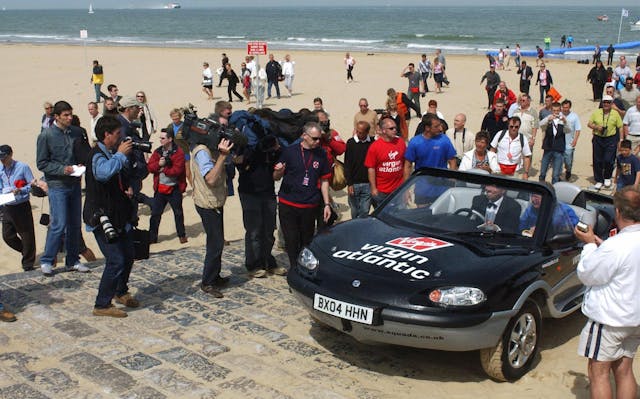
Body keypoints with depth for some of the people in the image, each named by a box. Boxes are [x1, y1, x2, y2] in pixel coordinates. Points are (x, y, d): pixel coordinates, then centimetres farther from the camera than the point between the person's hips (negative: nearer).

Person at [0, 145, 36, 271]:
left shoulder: (22, 167, -8)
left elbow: (32, 185, -6)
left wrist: (20, 190, -21)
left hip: (22, 207, -5)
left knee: (27, 235, 2)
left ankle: (28, 263, 14)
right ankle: (26, 252, 31)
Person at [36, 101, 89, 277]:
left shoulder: (77, 132, 5)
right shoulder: (46, 136, -8)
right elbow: (41, 163, -6)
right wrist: (62, 169, -18)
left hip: (75, 184, 5)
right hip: (57, 185, -5)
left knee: (75, 224, 10)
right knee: (59, 225, -7)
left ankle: (72, 260, 23)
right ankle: (46, 261, 9)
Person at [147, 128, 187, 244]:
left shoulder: (178, 152, -10)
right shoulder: (158, 151, 5)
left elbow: (177, 170, -20)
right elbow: (150, 167, -2)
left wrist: (163, 169, -13)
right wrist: (159, 164, -19)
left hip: (174, 188, -4)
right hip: (160, 188, 4)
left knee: (178, 213, 10)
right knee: (155, 213, 5)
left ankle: (182, 235, 23)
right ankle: (152, 236, 13)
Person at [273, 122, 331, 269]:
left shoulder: (321, 154, 2)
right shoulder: (289, 152, -4)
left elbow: (324, 180, 10)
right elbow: (276, 177, 2)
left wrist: (327, 204, 7)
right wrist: (279, 172, -22)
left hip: (310, 206, 2)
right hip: (288, 205, -1)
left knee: (307, 241, 8)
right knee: (291, 241, 2)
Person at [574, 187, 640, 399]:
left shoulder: (615, 247, -27)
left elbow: (586, 274, -15)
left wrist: (589, 244, -4)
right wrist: (600, 245, 5)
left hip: (609, 319, -8)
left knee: (599, 373, 4)